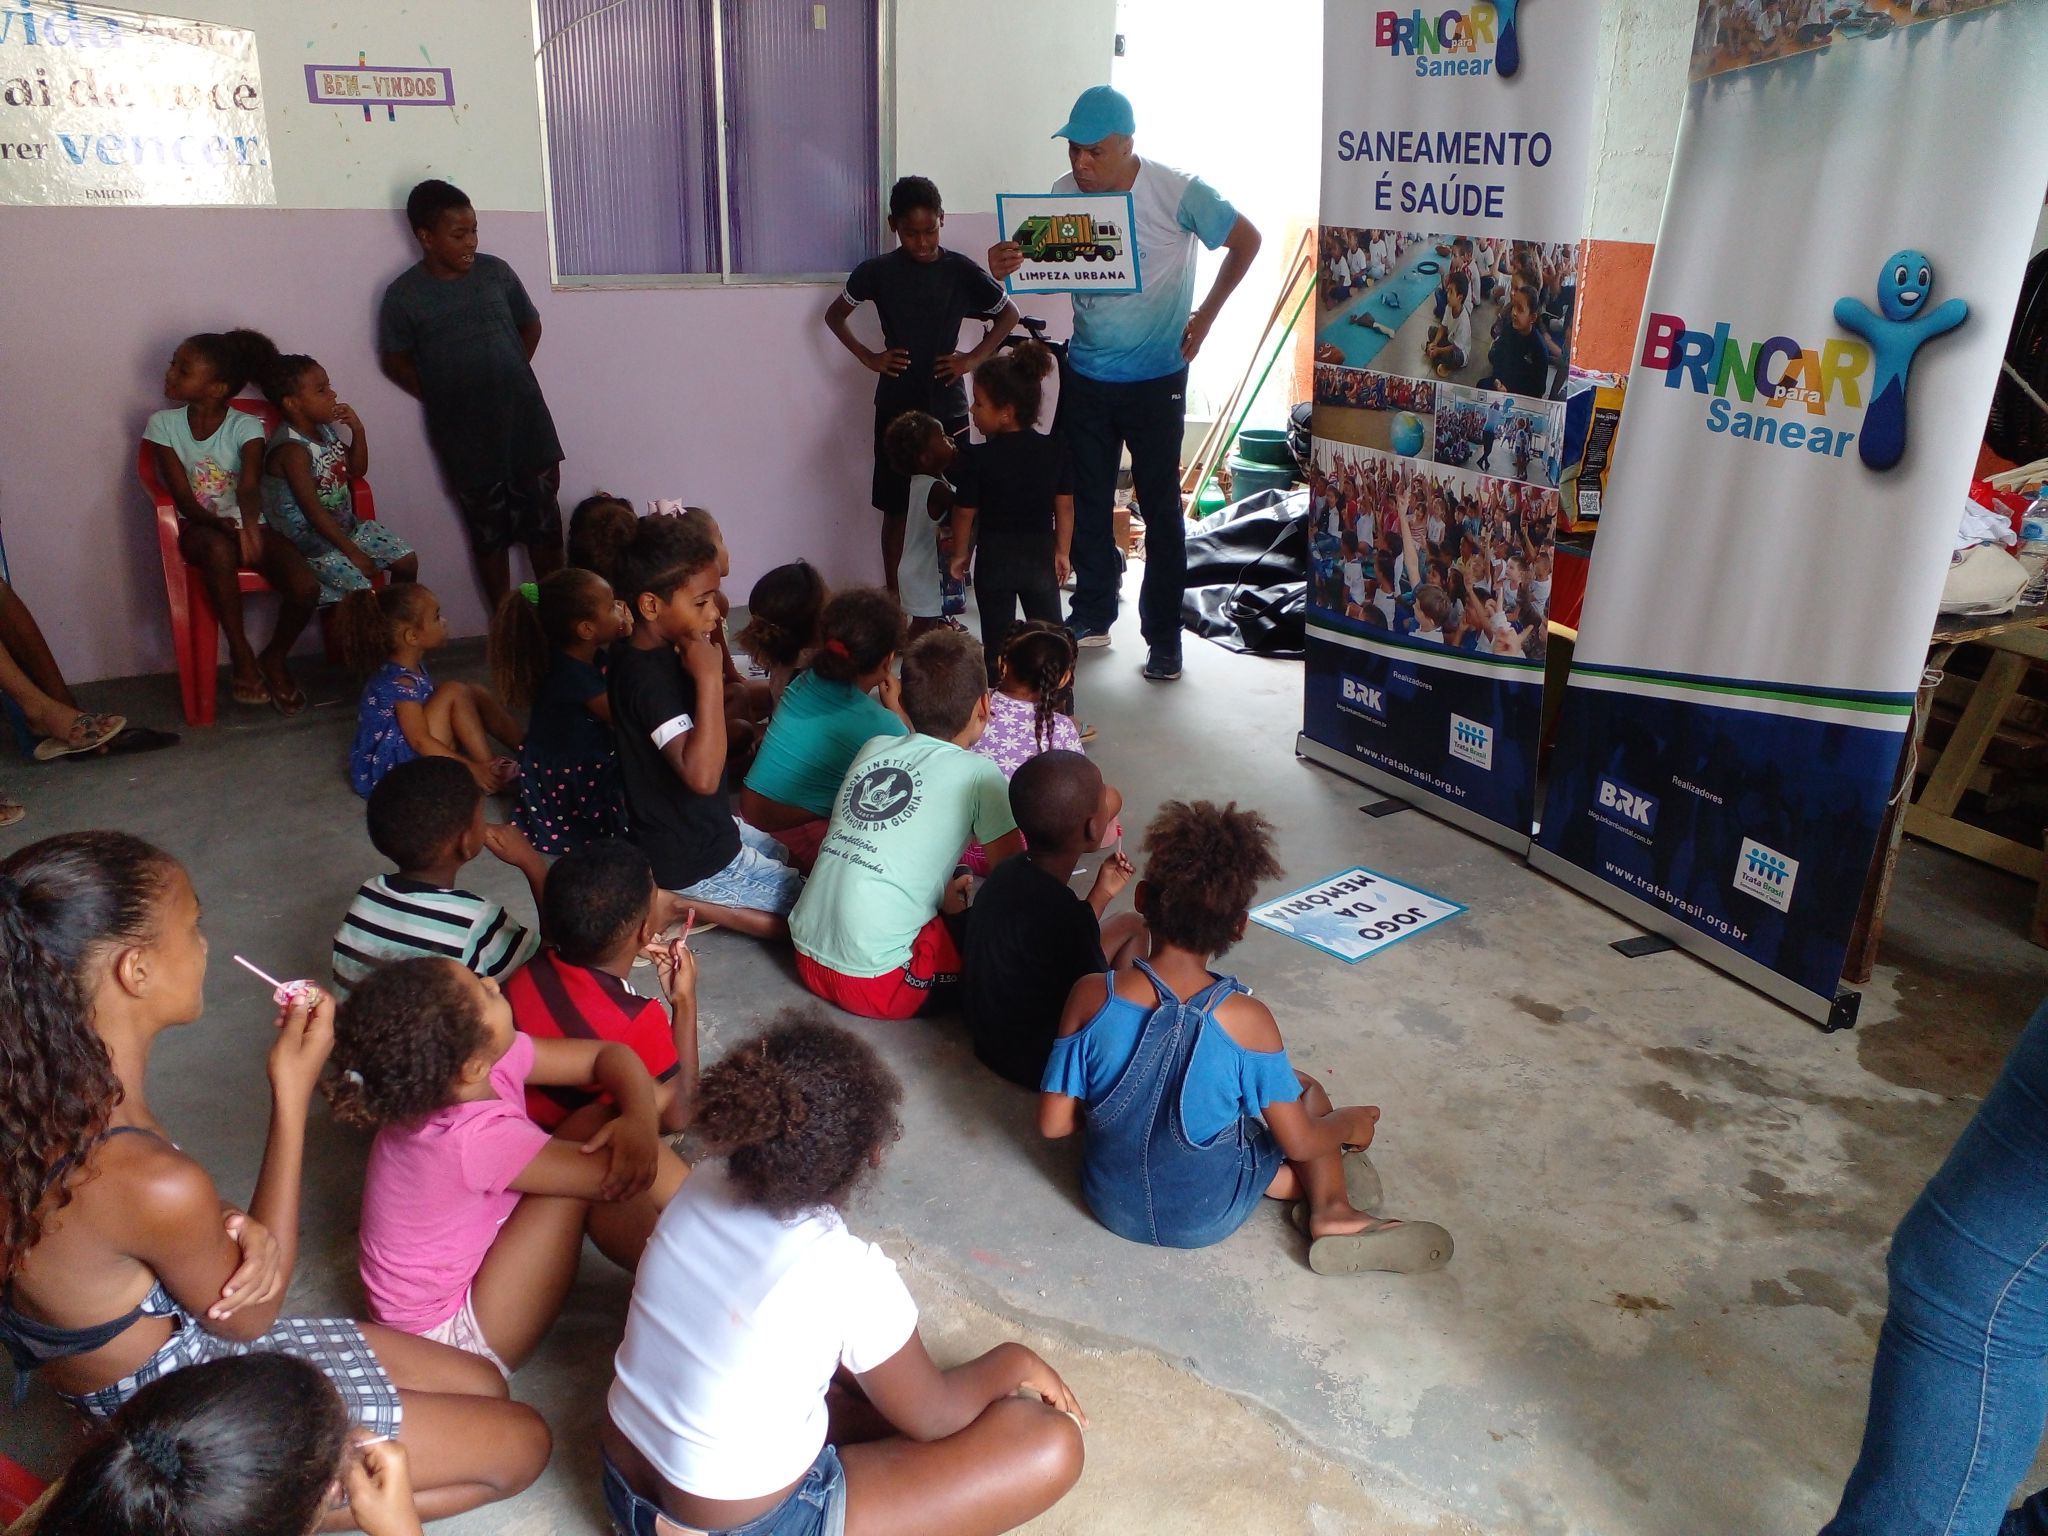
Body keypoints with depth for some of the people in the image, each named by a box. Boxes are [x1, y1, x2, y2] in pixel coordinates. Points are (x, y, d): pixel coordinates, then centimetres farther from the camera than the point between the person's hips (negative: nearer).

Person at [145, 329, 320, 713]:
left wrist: (249, 524, -49)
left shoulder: (245, 427, -8)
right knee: (220, 548, -39)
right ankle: (241, 655, -23)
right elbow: (184, 498, -10)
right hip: (199, 528, 0)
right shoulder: (163, 424, -3)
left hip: (249, 525, 0)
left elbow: (250, 486, -26)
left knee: (306, 588, -25)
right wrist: (222, 524, -30)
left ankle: (274, 659, 6)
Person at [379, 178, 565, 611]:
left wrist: (506, 377, 7)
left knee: (544, 522, 8)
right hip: (466, 436, -2)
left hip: (525, 419, 2)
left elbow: (530, 327, 13)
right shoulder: (404, 294, -6)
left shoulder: (496, 272, 0)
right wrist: (443, 400, -1)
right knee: (489, 531, 8)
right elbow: (396, 361, 2)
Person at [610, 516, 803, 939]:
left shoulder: (648, 655, 0)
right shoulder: (648, 676, -29)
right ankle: (685, 904, -6)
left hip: (700, 828, 10)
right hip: (693, 861, -10)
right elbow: (702, 775, -41)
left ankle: (682, 900, 12)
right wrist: (709, 678, -37)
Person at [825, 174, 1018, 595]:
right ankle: (892, 596, 16)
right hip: (896, 407, 0)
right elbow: (835, 315, 14)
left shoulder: (960, 271, -1)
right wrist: (868, 357, 1)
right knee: (895, 508, 5)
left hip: (948, 406, 0)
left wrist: (975, 358, -1)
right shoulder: (877, 271, -1)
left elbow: (1009, 314, 11)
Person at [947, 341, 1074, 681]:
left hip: (994, 557, -3)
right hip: (1041, 554, 3)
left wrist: (960, 555, 7)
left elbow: (965, 513, -8)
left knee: (997, 640, 7)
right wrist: (1062, 552, 12)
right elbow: (1065, 507, 0)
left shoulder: (976, 458, -15)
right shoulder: (1056, 451, -5)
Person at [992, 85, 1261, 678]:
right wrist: (1007, 266, -14)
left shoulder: (1179, 193, -14)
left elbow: (1247, 240, -2)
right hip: (1084, 377, 4)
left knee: (1160, 506, 2)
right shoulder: (1064, 193, -3)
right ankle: (1092, 615, 28)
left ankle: (1164, 637, 11)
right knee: (1086, 500, 12)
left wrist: (1205, 316, -5)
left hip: (1156, 379, -4)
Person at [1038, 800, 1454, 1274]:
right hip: (1206, 1219, -2)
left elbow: (1053, 1123, -14)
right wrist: (1347, 1123, 6)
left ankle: (1322, 1197, 15)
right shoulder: (1246, 1020, -26)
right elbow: (1299, 1143, -15)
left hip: (1112, 1204, 2)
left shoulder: (1091, 996, -22)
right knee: (1307, 1089, 20)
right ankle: (1332, 1212, 9)